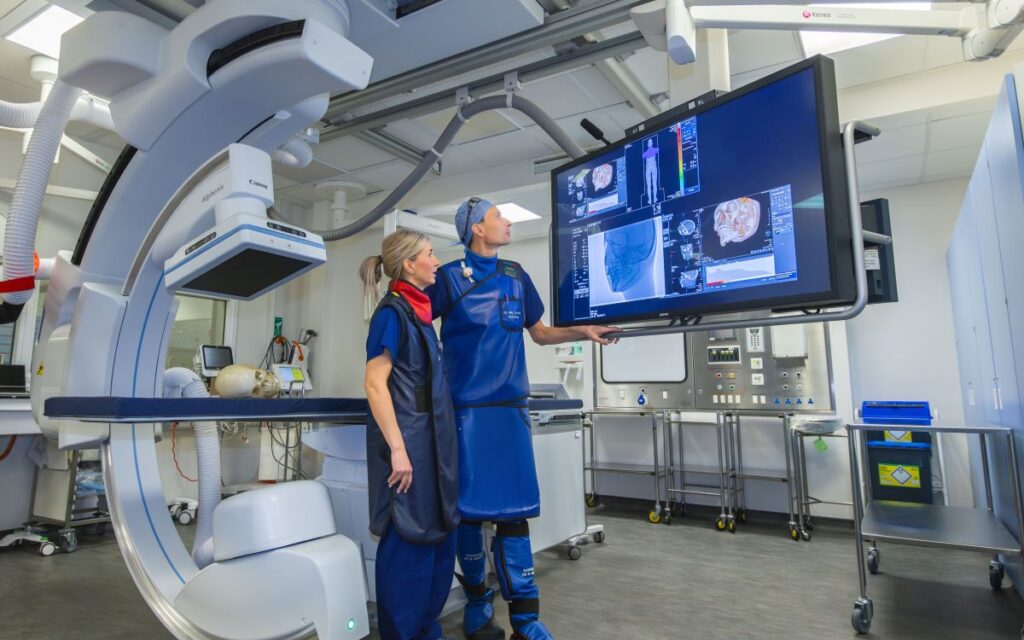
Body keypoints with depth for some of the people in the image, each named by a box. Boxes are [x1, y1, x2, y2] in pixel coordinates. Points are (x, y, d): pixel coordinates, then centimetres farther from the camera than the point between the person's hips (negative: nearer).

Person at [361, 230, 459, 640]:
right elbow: (374, 383, -19)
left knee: (440, 537, 16)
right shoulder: (392, 312, -13)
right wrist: (397, 449, -23)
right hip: (406, 441, -9)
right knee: (409, 542, 3)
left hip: (430, 438, 9)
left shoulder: (416, 310, 13)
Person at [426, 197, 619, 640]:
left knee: (515, 509, 4)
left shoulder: (516, 277, 12)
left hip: (510, 407, 4)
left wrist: (582, 332, 5)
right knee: (472, 509, 5)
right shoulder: (449, 278, -2)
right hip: (467, 408, -3)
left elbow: (540, 333, 19)